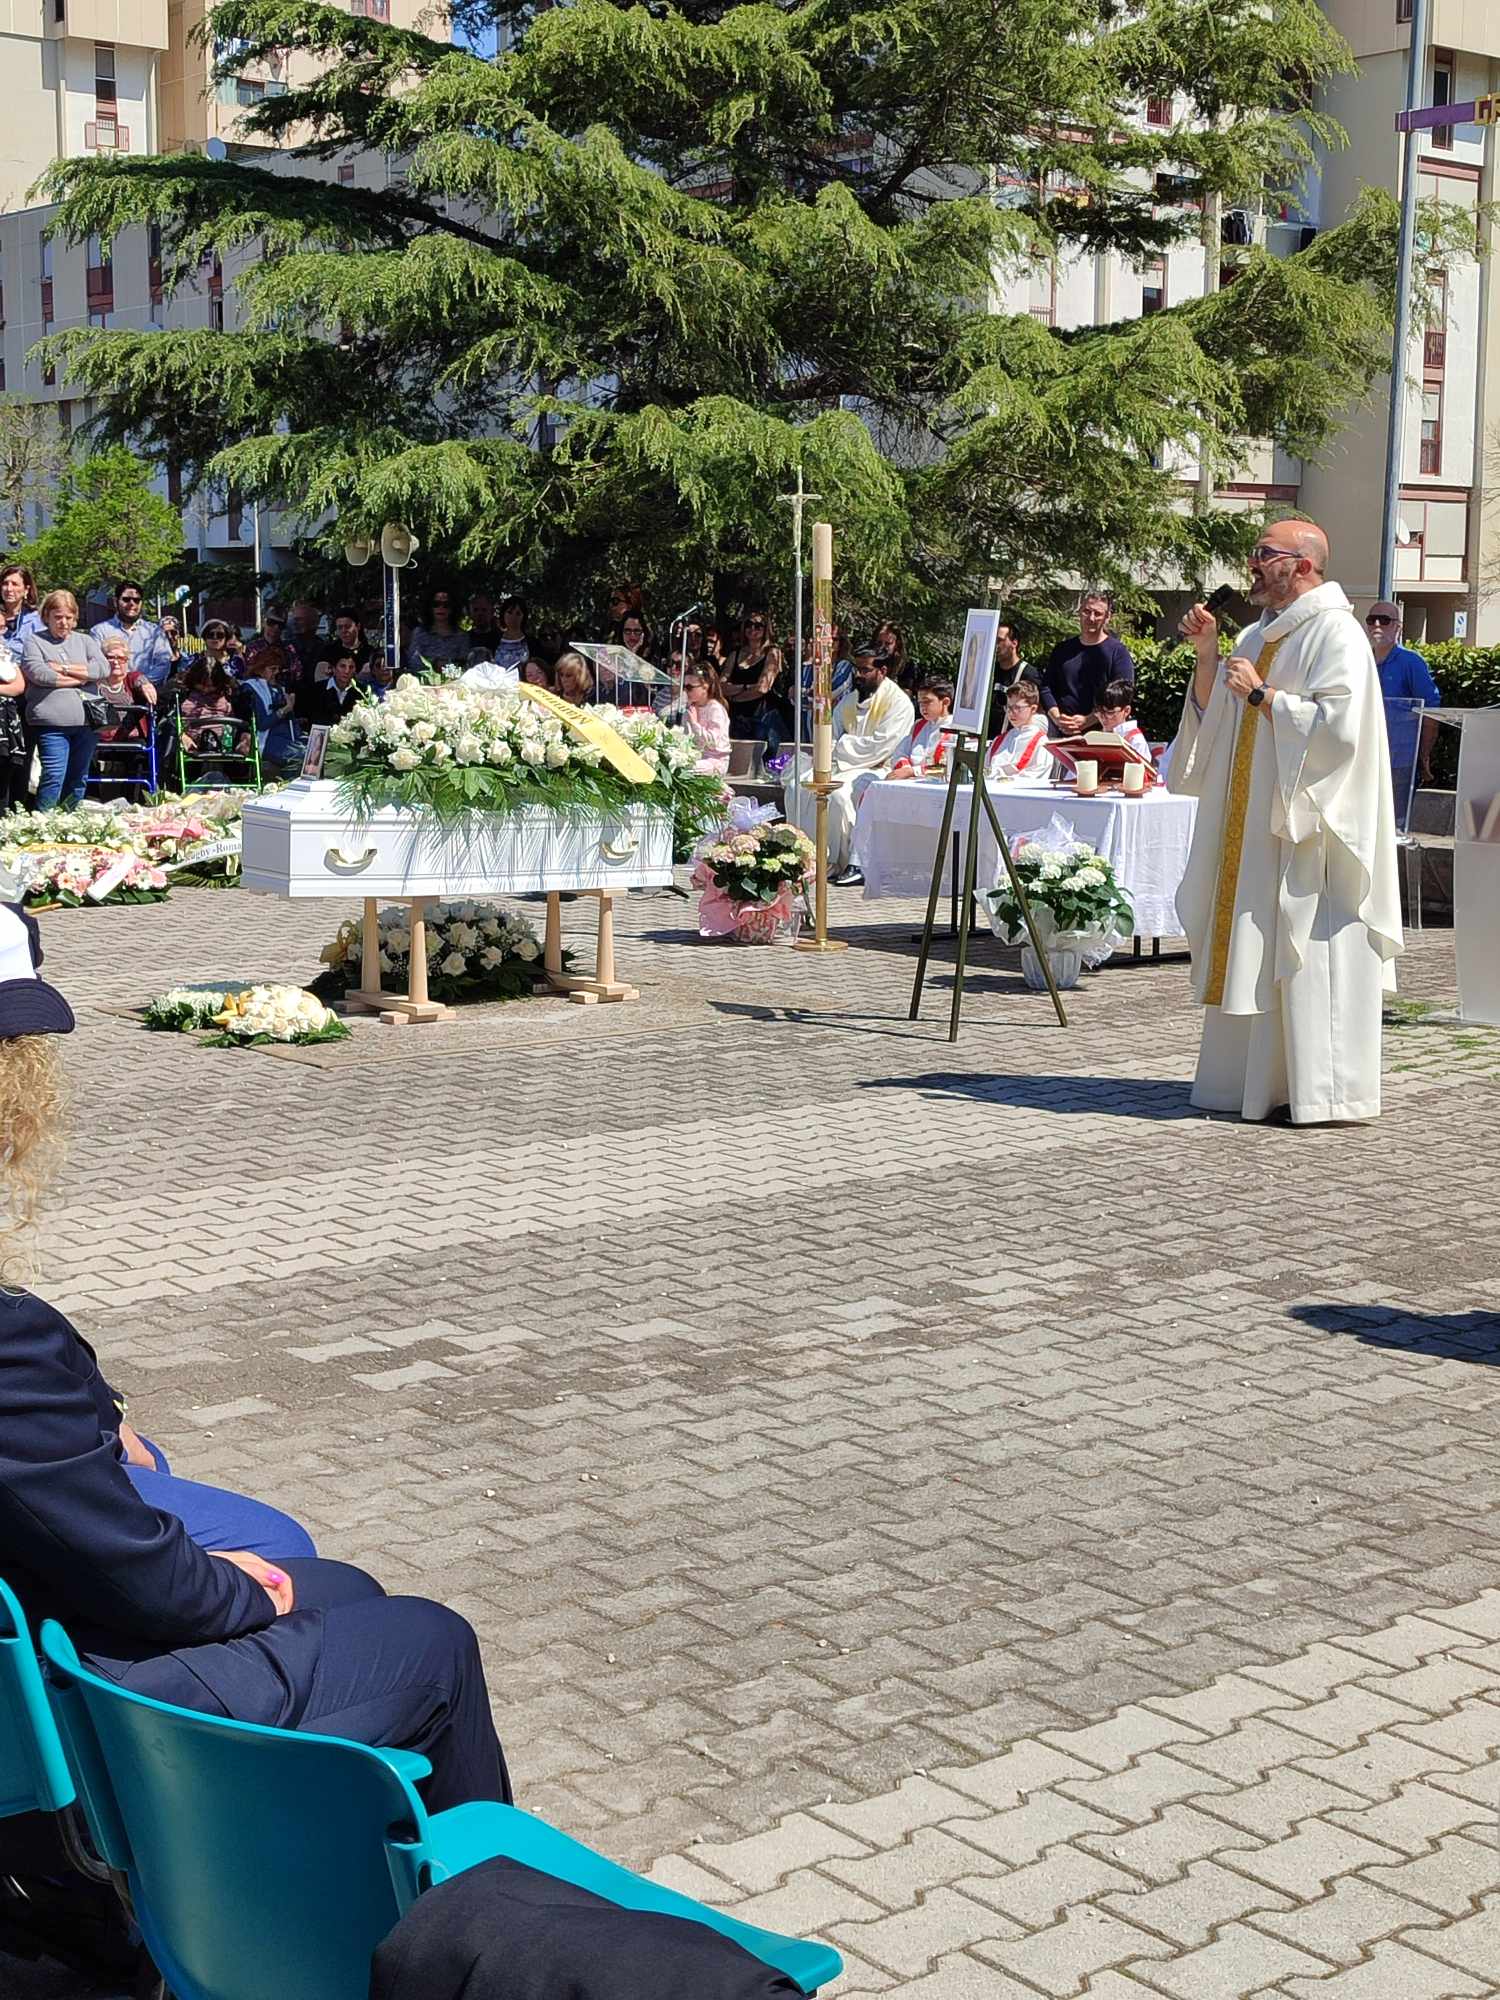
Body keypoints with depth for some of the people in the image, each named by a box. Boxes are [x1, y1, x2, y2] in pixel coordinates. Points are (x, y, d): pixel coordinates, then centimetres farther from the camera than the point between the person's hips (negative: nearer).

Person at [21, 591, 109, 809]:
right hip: (52, 721, -4)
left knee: (78, 780, 8)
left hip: (85, 721, 4)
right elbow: (38, 673, -10)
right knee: (54, 777, -13)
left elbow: (103, 669, 0)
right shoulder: (34, 641, 7)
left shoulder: (85, 641, 17)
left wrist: (64, 669, -6)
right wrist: (80, 678, -4)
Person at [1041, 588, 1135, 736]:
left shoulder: (1118, 652, 2)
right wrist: (1057, 717, -6)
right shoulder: (1062, 649, 17)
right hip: (1061, 734, 4)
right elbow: (1046, 687, 13)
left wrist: (1087, 721, -17)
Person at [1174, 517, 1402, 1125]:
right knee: (1251, 955, 9)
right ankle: (1256, 1080, 15)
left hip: (1307, 826, -9)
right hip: (1251, 831, 9)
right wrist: (1207, 656, 5)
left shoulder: (1337, 634, -10)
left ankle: (1324, 1093, -4)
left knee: (1307, 955, -8)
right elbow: (1214, 716, 20)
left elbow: (1337, 726, -20)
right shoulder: (1258, 635, 17)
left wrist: (1260, 693, -15)